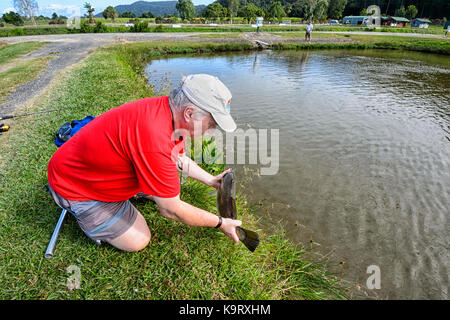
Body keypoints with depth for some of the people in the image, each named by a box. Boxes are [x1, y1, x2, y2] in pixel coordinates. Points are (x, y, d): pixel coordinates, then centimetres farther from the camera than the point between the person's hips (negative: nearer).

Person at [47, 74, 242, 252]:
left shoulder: (171, 111, -11)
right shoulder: (154, 139, -39)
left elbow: (179, 159, 8)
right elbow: (171, 210, -28)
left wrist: (210, 180, 4)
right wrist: (220, 223, -17)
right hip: (75, 187, -8)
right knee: (138, 241, -5)